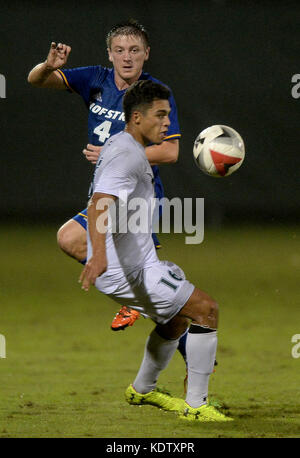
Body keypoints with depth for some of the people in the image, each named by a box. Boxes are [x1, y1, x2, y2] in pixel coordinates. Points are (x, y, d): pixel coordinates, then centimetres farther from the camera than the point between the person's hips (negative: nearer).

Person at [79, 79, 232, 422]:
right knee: (206, 310, -10)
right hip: (127, 269, -11)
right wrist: (98, 255, -48)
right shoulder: (127, 154, -19)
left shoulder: (121, 147, 15)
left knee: (177, 317, 27)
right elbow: (99, 203, -34)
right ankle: (195, 405, -8)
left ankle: (142, 390, 41)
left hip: (133, 263, 11)